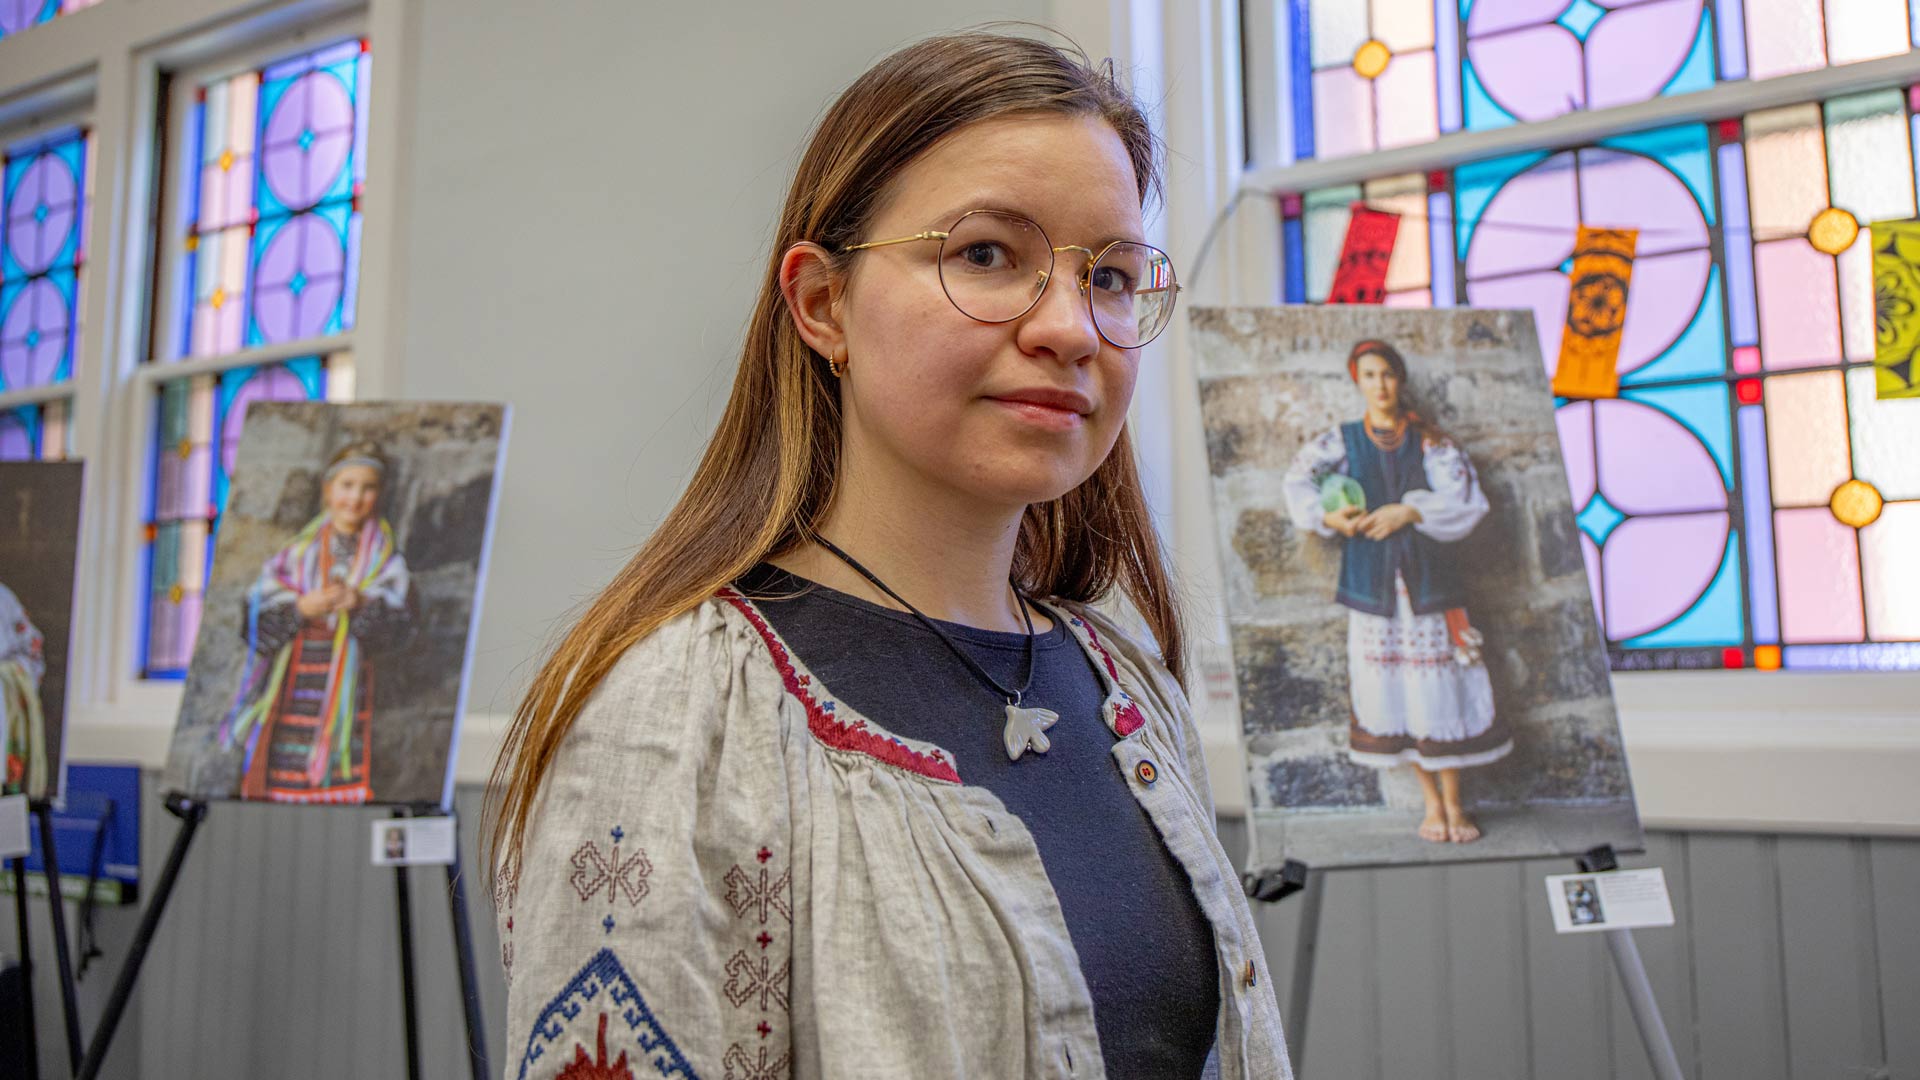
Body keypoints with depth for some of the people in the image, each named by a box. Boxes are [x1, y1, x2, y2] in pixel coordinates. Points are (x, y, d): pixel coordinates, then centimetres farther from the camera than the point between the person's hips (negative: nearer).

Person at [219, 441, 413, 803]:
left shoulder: (386, 562, 9)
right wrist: (302, 608, -14)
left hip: (347, 701, -1)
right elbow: (256, 624, 2)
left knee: (343, 791, -9)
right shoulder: (291, 557, 10)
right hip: (290, 701, 1)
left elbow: (397, 627, -4)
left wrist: (361, 606, -22)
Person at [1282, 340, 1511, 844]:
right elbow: (1298, 481, 4)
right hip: (1372, 583, 1)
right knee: (1391, 689, 2)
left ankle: (1454, 804, 13)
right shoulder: (1342, 441, 7)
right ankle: (1432, 802, 18)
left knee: (1439, 684, -2)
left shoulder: (1431, 443, 4)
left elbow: (1467, 500, -5)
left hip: (1428, 578, -1)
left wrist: (1409, 511, -16)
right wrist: (1328, 517, -11)